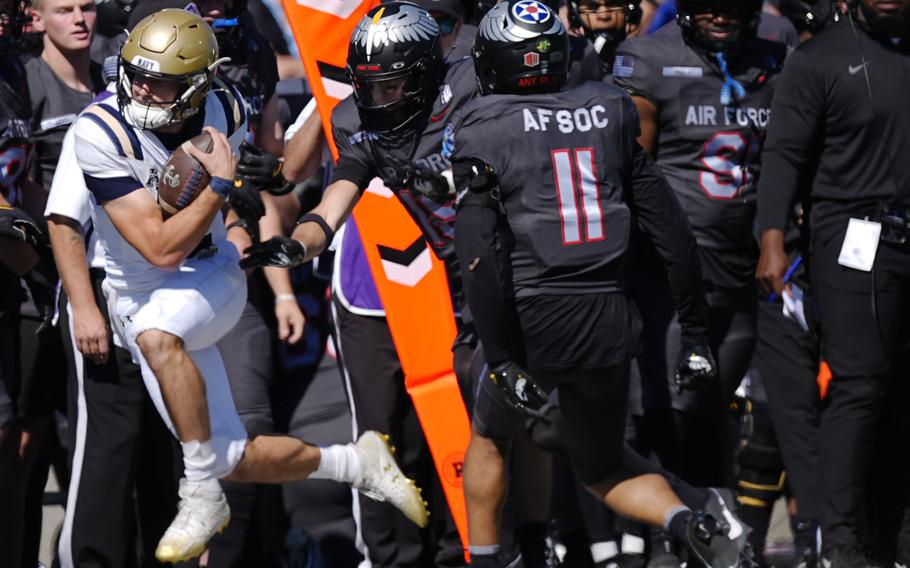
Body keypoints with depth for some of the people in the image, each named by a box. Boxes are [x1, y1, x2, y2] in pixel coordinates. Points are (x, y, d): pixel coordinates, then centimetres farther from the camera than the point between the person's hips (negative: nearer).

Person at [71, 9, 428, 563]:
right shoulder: (101, 133, -23)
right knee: (240, 461, 0)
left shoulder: (225, 111, -9)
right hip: (142, 300, 0)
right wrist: (218, 185, -22)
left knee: (156, 334, -37)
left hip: (211, 280, 0)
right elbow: (160, 249, -23)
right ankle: (360, 464, 26)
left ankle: (203, 496, -26)